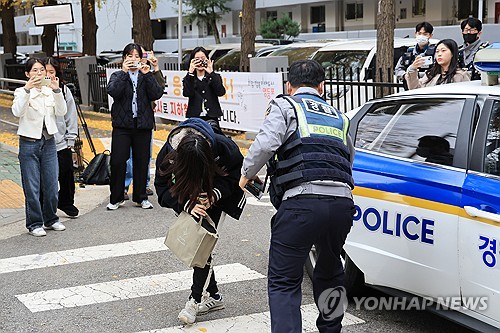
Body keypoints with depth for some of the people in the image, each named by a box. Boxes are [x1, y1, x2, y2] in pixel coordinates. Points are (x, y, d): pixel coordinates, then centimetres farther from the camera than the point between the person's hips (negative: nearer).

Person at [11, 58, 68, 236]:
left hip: (49, 142, 4)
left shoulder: (50, 91, 7)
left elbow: (62, 112, -8)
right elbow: (17, 112, -22)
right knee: (32, 187, 0)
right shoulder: (22, 92, -3)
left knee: (51, 185, 7)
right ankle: (34, 224, 10)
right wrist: (27, 89, -31)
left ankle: (50, 220, 23)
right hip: (29, 143, -3)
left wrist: (56, 90, -21)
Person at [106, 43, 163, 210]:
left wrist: (147, 74, -12)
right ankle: (116, 198, 7)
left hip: (143, 124, 2)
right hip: (122, 125, -2)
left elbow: (157, 94, -6)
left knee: (142, 161, 6)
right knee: (117, 161, -5)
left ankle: (141, 197, 18)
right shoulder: (118, 76, 8)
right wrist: (124, 72, -18)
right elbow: (113, 91, -13)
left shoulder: (146, 76, 12)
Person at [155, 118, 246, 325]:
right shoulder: (168, 153, -31)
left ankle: (196, 299, -5)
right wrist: (187, 205, -38)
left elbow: (238, 171, -17)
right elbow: (162, 188, -22)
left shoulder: (221, 146, -35)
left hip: (218, 195, -3)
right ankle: (213, 296, 16)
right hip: (189, 195, 3)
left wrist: (215, 194, -32)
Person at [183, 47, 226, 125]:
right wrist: (190, 72, -14)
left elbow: (221, 92, -8)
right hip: (194, 118, 0)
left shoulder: (215, 77, 11)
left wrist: (211, 73, -12)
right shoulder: (188, 79, 11)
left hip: (211, 119, 0)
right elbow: (187, 93, -10)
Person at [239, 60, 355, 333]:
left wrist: (247, 174, 9)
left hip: (303, 200, -6)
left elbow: (265, 144, -5)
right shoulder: (338, 116, 29)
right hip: (343, 201, 6)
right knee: (330, 272, 29)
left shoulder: (285, 105, 11)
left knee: (283, 281, 2)